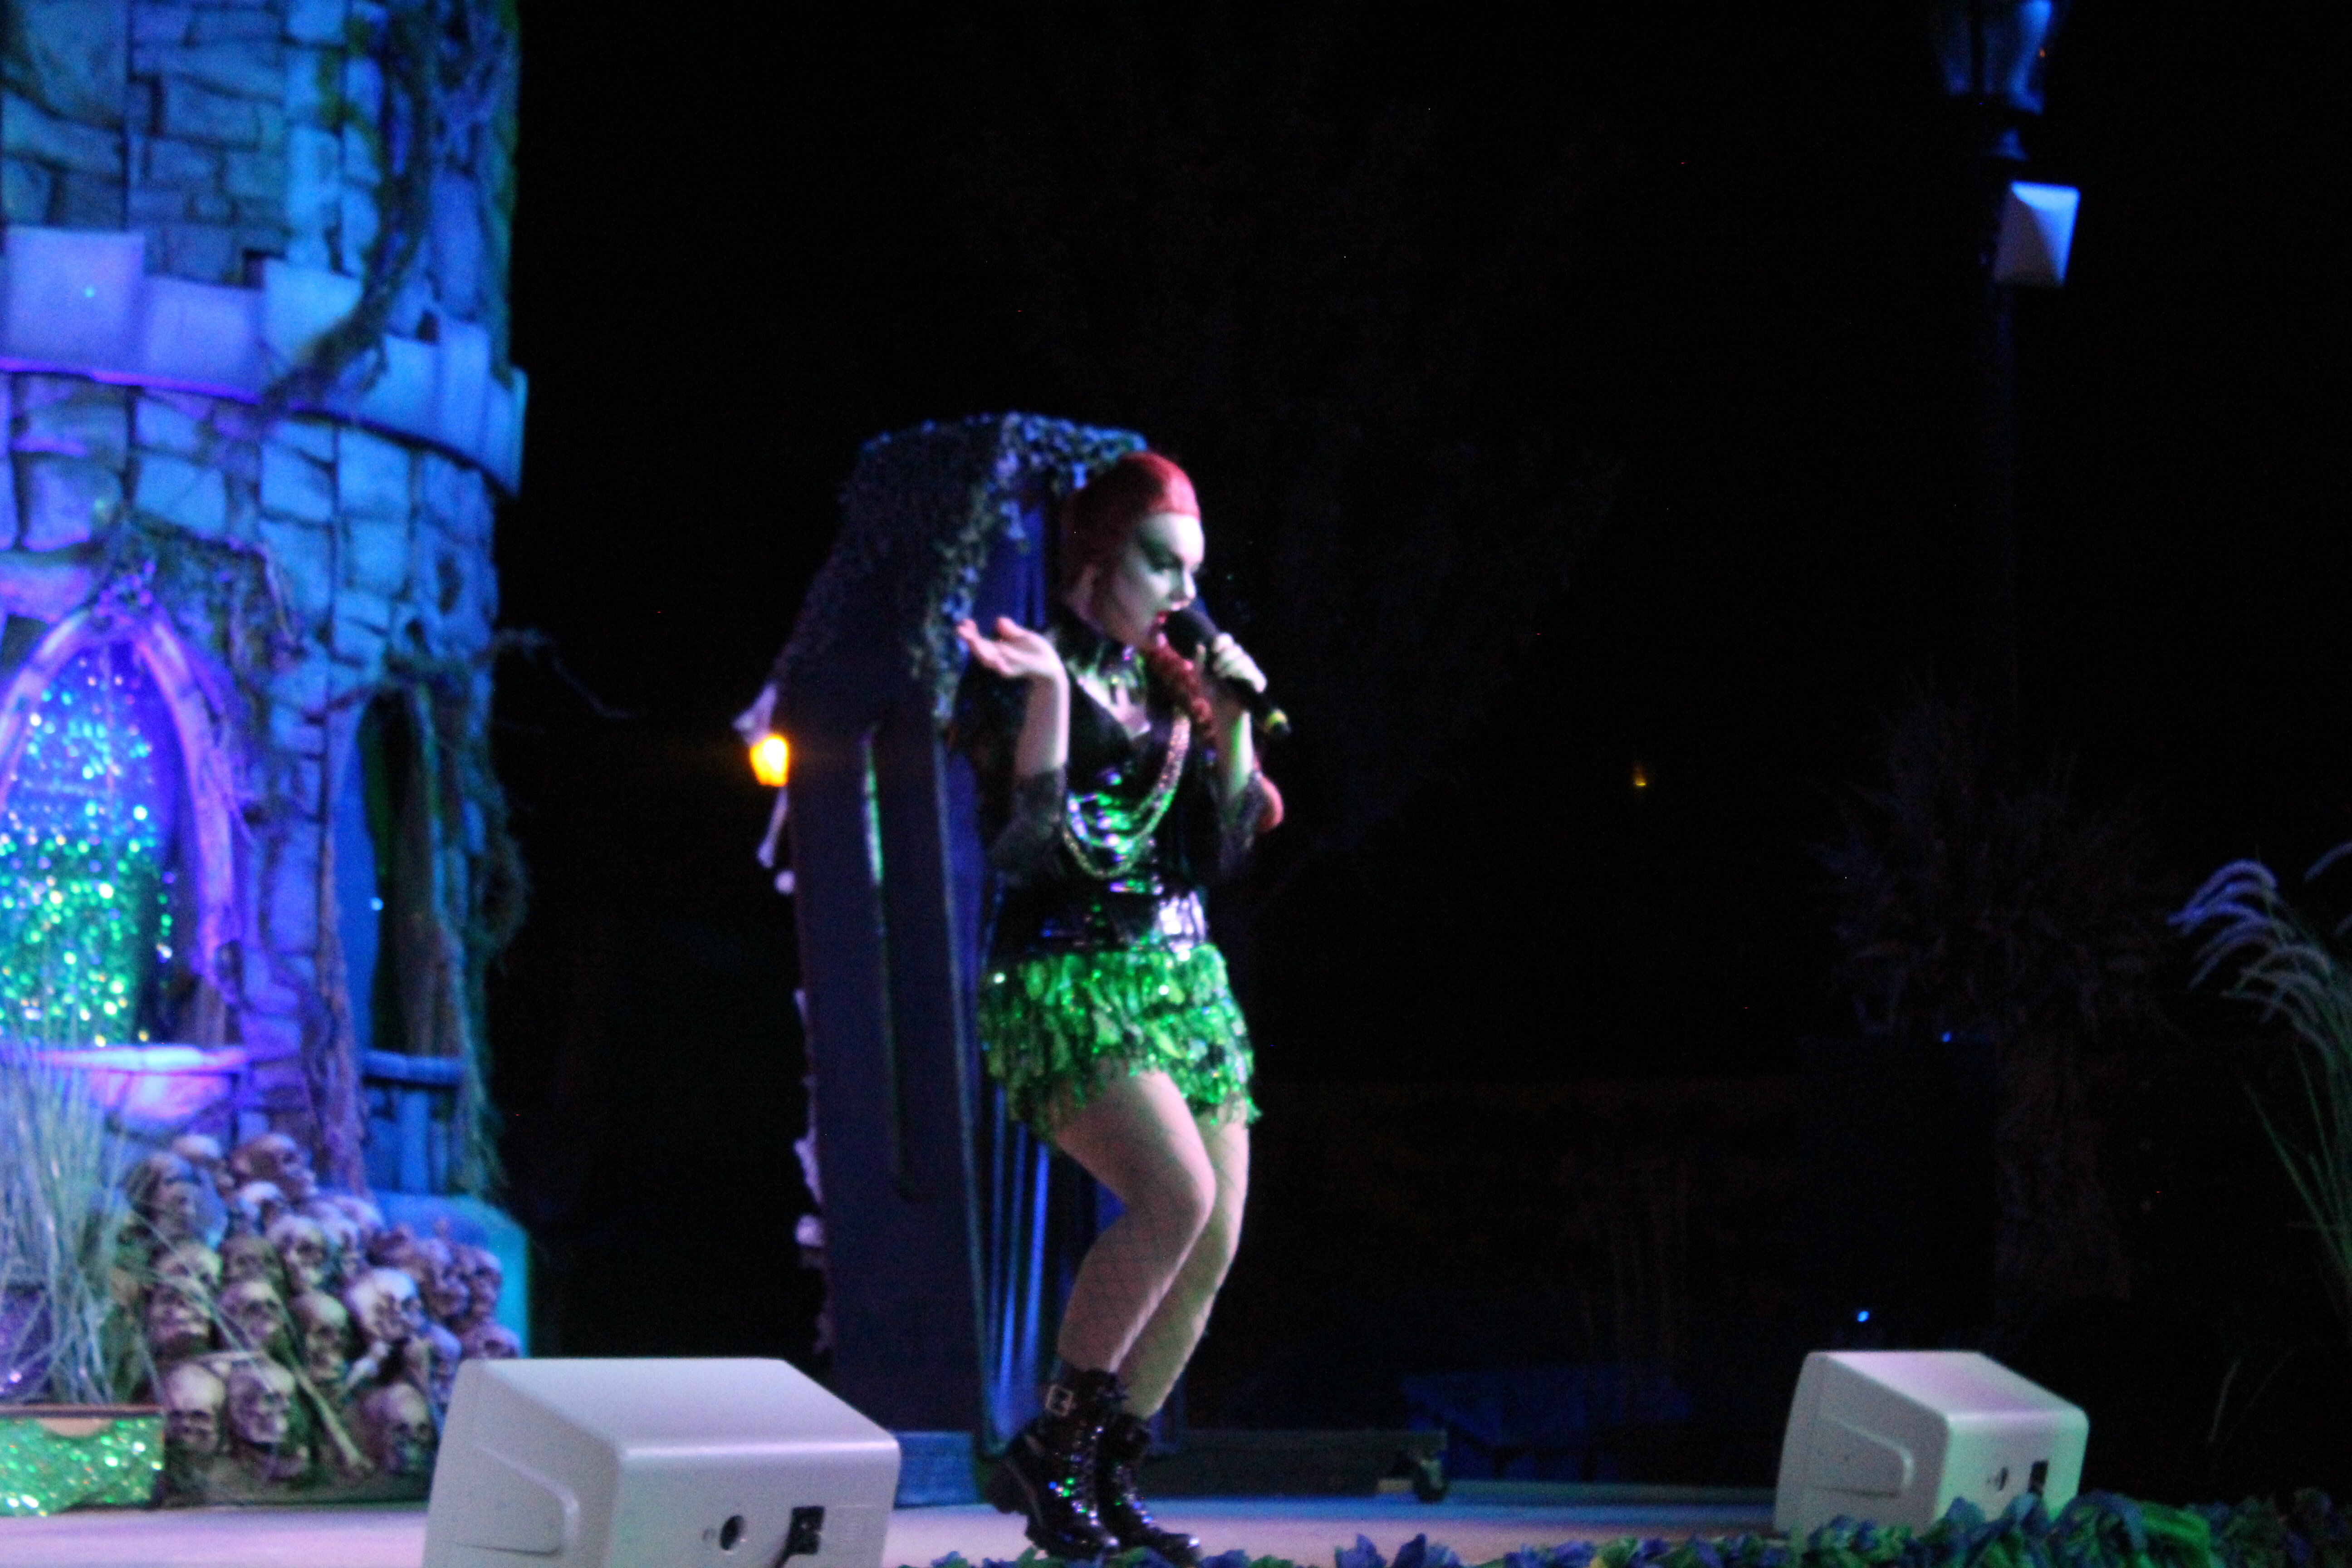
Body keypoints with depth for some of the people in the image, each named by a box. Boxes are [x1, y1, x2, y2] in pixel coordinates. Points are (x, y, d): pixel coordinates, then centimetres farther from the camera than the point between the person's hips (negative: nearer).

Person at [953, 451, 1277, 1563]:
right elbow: (1022, 848, -15)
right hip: (1066, 981, -8)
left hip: (1184, 979, 8)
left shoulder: (1168, 685, 15)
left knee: (1214, 1243, 0)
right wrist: (1045, 696, -21)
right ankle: (1049, 1451, -17)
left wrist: (1232, 726, 2)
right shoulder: (1023, 677, -5)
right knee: (1177, 1194, -27)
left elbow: (1221, 852, 13)